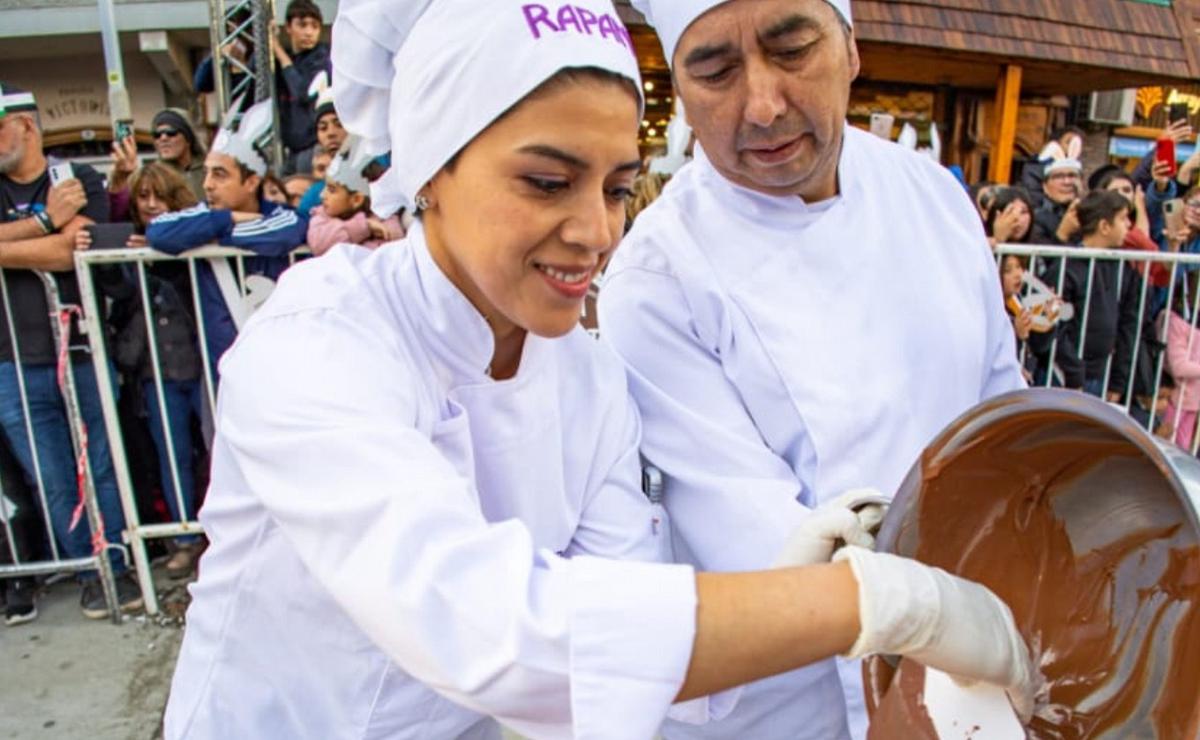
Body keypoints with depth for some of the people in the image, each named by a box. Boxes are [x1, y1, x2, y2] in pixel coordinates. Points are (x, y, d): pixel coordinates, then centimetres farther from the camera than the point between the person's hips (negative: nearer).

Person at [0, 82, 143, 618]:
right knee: (54, 481, 8)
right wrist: (45, 221, -14)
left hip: (83, 352, -2)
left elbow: (67, 253, -14)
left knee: (103, 468, 6)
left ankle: (117, 566, 20)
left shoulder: (81, 181, 1)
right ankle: (90, 573, 21)